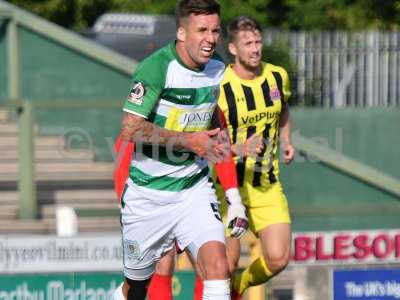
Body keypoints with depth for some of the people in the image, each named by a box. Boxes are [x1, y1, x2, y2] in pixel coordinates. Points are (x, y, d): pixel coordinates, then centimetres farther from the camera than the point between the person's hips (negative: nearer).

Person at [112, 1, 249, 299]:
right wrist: (189, 141, -23)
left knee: (217, 262, -21)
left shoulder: (217, 68, 2)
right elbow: (131, 129, -24)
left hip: (195, 189, 4)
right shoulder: (155, 67, -18)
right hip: (148, 193, -4)